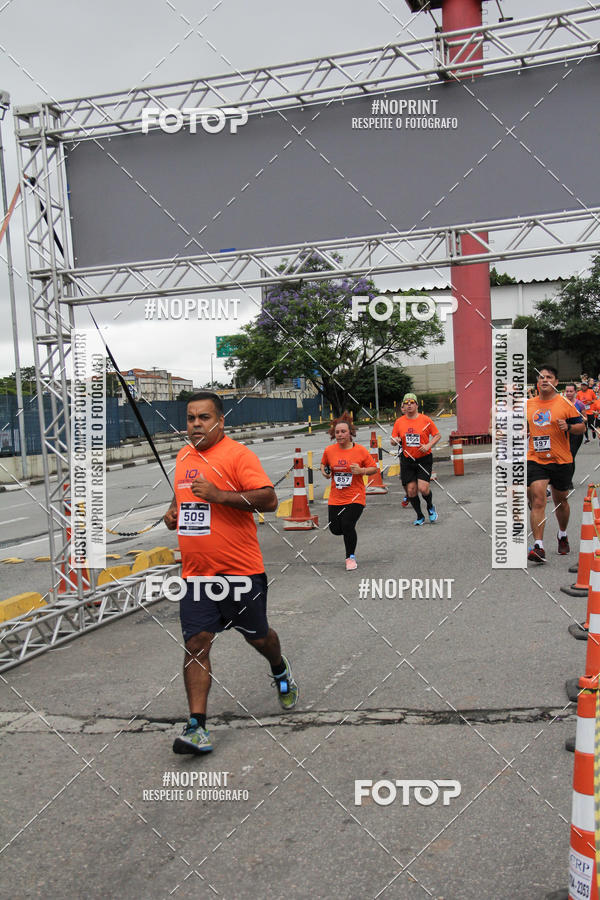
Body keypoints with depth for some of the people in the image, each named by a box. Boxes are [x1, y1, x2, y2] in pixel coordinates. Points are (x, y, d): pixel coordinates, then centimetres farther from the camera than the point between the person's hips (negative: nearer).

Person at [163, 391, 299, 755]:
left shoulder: (238, 454, -11)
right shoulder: (184, 456, 12)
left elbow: (269, 499, -20)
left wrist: (220, 495, -27)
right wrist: (173, 512, 9)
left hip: (240, 571, -5)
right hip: (195, 574, 5)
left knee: (258, 637, 14)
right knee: (196, 643, -4)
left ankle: (281, 670, 47)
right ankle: (197, 727, 2)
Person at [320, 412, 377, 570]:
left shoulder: (361, 450, -7)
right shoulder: (329, 450, 0)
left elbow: (374, 468, 0)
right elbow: (323, 464, 20)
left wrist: (361, 471, -19)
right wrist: (324, 471, -2)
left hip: (355, 497, -3)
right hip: (336, 498, 4)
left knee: (347, 526, -15)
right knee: (335, 529, 3)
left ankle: (350, 557, 10)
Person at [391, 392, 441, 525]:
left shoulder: (425, 419, -3)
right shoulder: (399, 422, 4)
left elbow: (438, 435, 4)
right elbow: (393, 440, 11)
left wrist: (429, 445, -12)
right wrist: (395, 441, -13)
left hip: (424, 459, -3)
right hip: (407, 460, 3)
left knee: (423, 488, -14)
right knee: (411, 490, 0)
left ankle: (430, 507, 18)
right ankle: (420, 516, 20)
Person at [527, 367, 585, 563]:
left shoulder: (564, 403, -3)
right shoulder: (528, 404, 6)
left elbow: (582, 427, -3)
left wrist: (568, 427, -21)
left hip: (561, 461, -1)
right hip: (535, 460, 1)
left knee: (560, 500, 15)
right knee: (537, 499, -15)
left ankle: (562, 535, 42)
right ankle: (538, 547, -17)